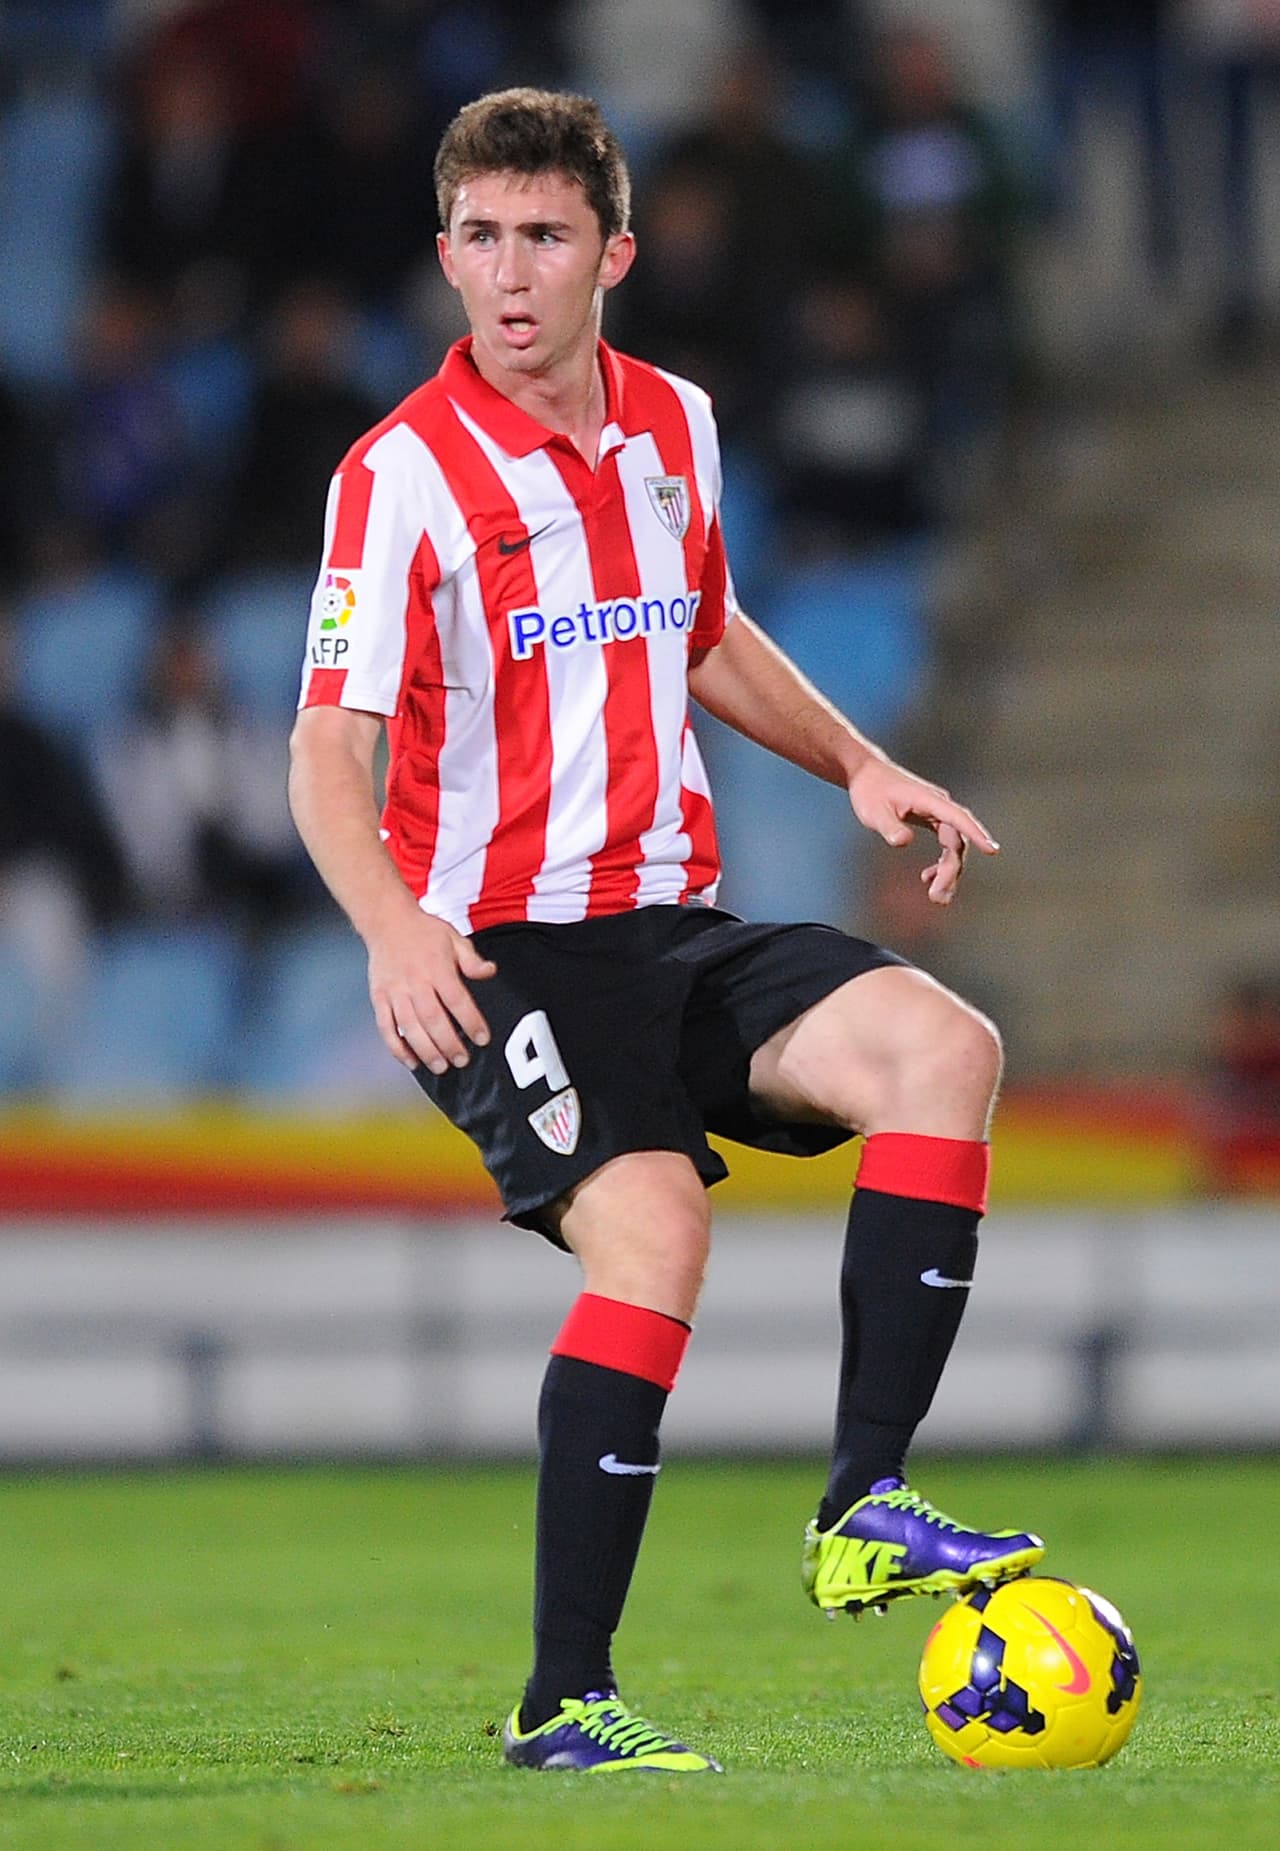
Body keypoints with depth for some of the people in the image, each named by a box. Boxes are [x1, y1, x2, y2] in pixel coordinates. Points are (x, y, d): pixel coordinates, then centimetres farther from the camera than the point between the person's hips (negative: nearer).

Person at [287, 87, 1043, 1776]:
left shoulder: (674, 427, 10)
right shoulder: (404, 475, -9)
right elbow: (328, 751, -14)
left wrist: (858, 766, 18)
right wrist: (391, 924, -32)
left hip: (675, 926, 6)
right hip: (498, 950, -6)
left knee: (941, 1047, -19)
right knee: (653, 1225, -28)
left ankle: (864, 1510, -19)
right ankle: (562, 1702, -21)